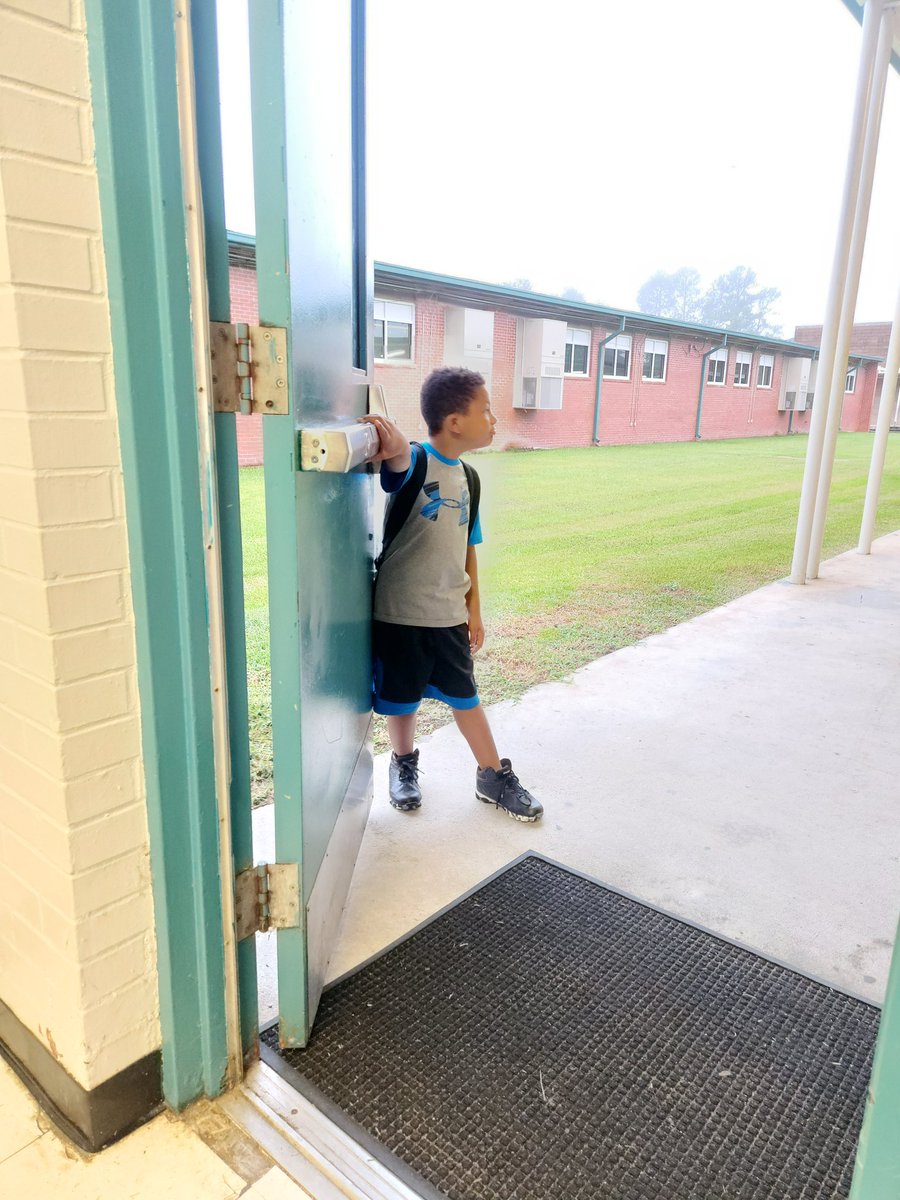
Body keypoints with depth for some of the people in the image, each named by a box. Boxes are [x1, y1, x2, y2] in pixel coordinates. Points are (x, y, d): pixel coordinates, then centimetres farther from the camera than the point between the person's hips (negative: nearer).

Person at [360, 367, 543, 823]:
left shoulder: (466, 477, 6)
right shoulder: (415, 460, -15)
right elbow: (399, 461, -41)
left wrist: (474, 609, 14)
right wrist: (393, 444, -65)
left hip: (449, 614, 5)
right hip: (400, 613, -5)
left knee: (465, 695, 16)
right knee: (402, 698, 13)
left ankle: (494, 776, 30)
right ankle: (403, 764, 38)